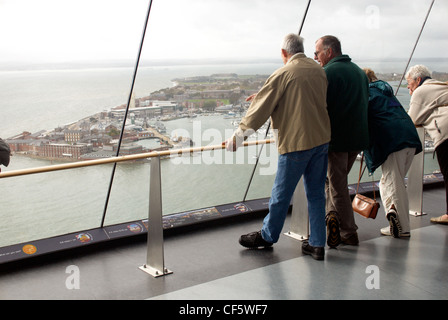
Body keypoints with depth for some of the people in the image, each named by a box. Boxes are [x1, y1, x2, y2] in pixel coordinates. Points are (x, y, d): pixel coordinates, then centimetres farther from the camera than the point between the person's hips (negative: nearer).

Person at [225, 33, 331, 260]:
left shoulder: (283, 74, -12)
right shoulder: (319, 70, 9)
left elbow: (261, 106, -10)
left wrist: (239, 134, -2)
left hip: (296, 142, -7)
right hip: (321, 139, 7)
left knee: (281, 193, 9)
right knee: (316, 194, 12)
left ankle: (268, 236, 26)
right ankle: (317, 244, 16)